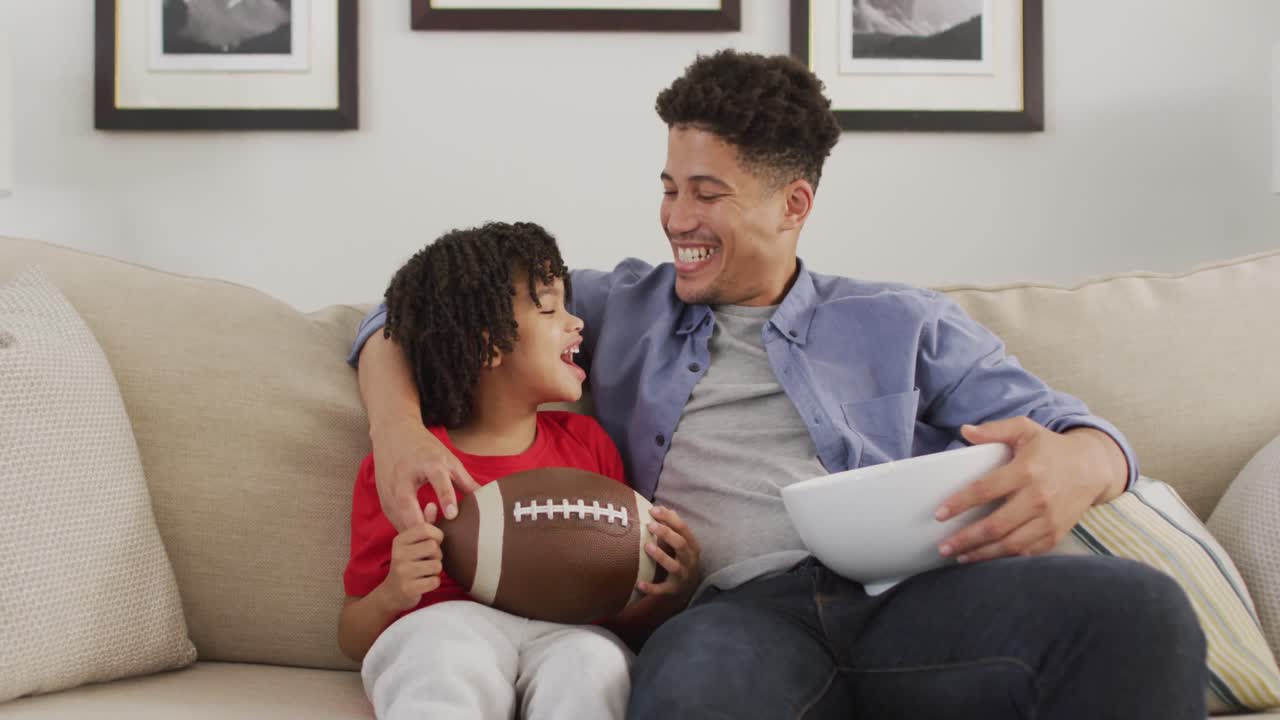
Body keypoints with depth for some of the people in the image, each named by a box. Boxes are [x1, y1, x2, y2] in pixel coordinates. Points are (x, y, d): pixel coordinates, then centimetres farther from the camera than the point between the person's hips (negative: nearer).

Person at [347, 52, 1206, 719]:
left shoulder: (901, 323, 24)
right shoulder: (621, 309, 27)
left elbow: (1073, 432, 16)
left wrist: (1075, 468, -12)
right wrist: (398, 431, 2)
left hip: (909, 593, 1)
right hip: (739, 614, -1)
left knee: (1137, 610, -31)